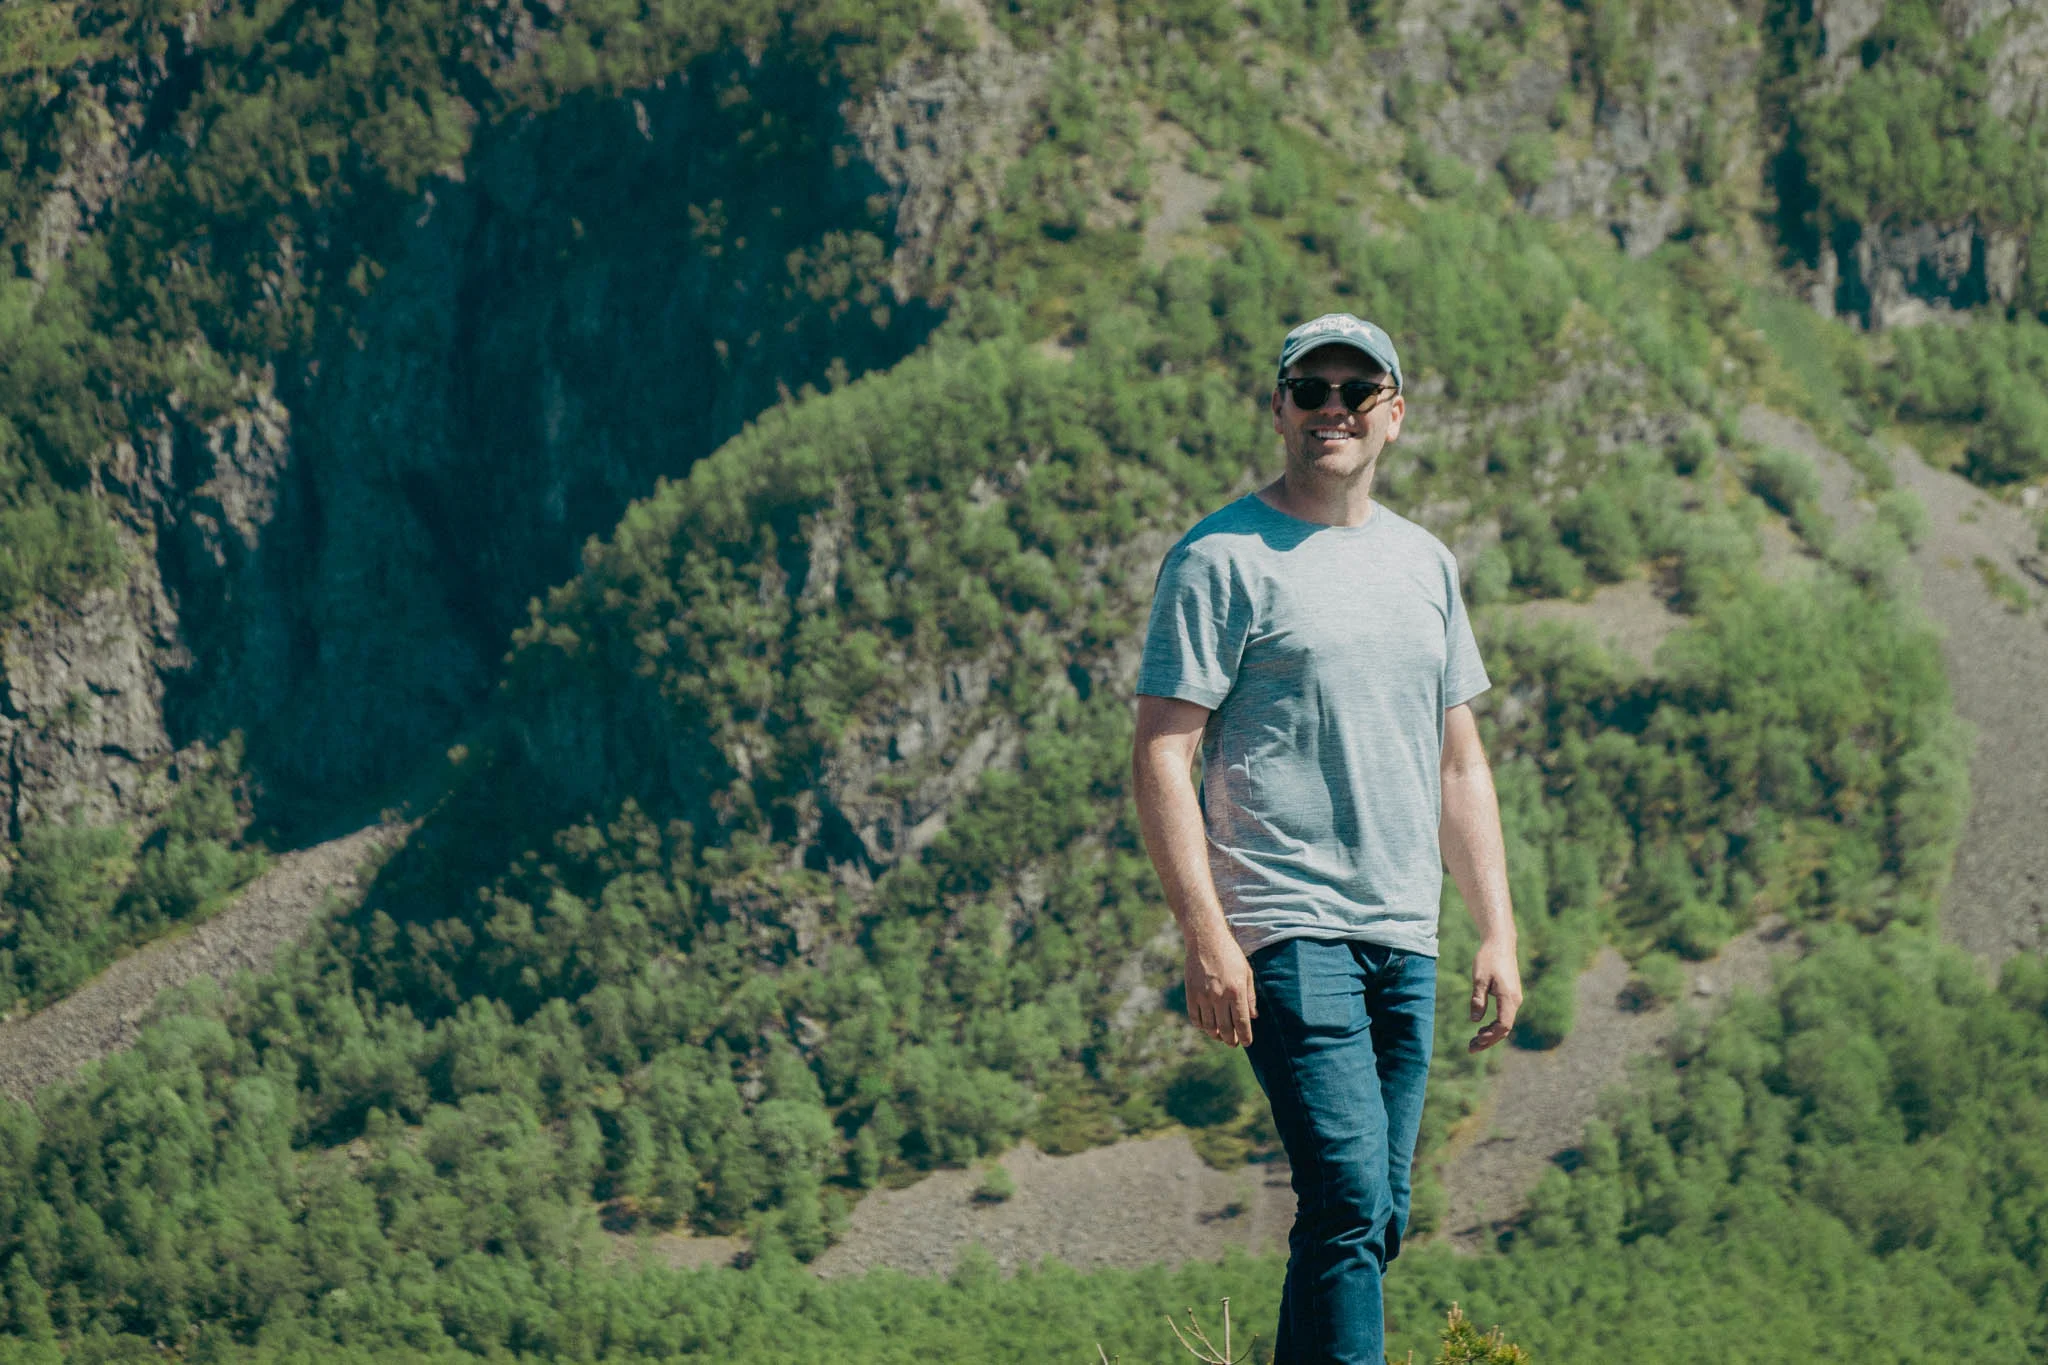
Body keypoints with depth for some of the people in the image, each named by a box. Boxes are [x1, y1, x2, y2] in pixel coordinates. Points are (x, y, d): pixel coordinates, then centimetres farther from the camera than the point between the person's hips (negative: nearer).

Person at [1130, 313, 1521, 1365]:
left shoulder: (1423, 563, 17)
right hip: (1288, 935, -7)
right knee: (1349, 1206, -17)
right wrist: (1205, 936, -16)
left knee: (1374, 1222, 7)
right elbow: (1161, 756, -8)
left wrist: (1497, 932, 14)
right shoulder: (1221, 559, -4)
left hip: (1406, 943, 7)